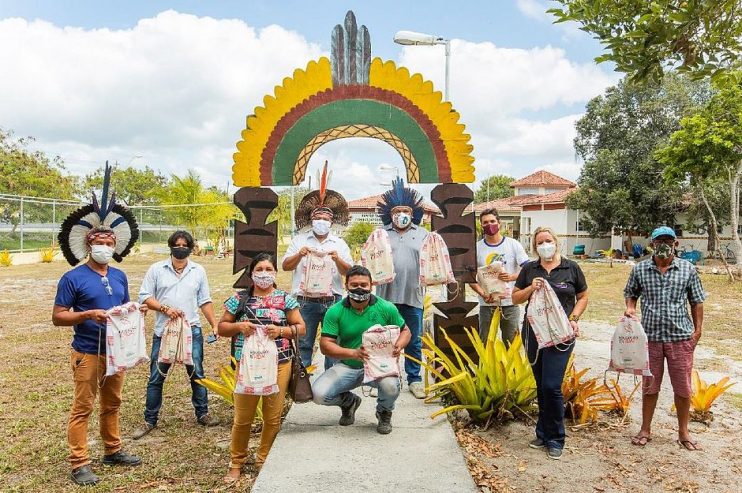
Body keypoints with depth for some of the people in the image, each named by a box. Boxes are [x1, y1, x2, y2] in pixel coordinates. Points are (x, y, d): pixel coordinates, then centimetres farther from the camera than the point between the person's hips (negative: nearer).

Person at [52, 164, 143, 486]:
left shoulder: (119, 276, 8)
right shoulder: (73, 278, -11)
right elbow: (57, 317, -12)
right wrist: (88, 314, -26)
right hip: (87, 353, -6)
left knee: (112, 403, 17)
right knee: (82, 408, 1)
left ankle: (112, 451, 31)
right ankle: (79, 464, 11)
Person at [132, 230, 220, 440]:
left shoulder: (198, 271, 6)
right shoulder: (157, 269, 2)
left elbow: (205, 301, 9)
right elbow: (145, 296, 0)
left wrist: (215, 325, 2)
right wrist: (165, 309, -14)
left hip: (192, 330, 1)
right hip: (164, 331, -1)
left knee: (197, 373, 8)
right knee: (156, 377, 5)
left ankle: (202, 414, 23)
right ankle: (150, 420, 18)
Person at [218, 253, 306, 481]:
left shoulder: (285, 299, 2)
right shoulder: (239, 299, 3)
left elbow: (301, 328, 3)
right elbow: (222, 327, 8)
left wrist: (282, 330, -15)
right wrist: (238, 326, -12)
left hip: (279, 364, 0)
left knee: (273, 417, 9)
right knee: (242, 417, 6)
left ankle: (265, 462, 28)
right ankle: (236, 463, 26)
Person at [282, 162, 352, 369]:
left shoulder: (339, 243, 9)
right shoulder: (300, 240, 8)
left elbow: (349, 272, 1)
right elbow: (285, 266, 3)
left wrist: (337, 259, -18)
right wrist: (299, 255, -15)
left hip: (332, 301, 1)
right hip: (305, 301, -1)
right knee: (303, 344, 6)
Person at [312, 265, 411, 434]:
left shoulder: (386, 308, -5)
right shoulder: (335, 312, -7)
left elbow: (405, 331, 8)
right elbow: (325, 345, -12)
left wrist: (399, 346, -17)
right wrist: (353, 353, -29)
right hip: (347, 366, 1)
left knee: (390, 386, -34)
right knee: (319, 393, -21)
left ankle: (384, 412, 7)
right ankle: (349, 402, 18)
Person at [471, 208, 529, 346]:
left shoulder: (513, 245, 1)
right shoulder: (476, 248, 4)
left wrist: (512, 277, -22)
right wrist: (483, 294, -15)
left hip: (510, 304, -1)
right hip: (486, 305, 1)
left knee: (511, 345, 8)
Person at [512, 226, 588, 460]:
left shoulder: (571, 268, 1)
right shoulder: (529, 269, 7)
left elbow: (583, 297, 8)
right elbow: (515, 298, 10)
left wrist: (573, 319, -7)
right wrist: (530, 288, -9)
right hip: (533, 333, 3)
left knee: (551, 386, -9)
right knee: (541, 386, 12)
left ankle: (555, 438, 9)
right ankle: (543, 434, 27)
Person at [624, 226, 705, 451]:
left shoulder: (688, 269, 0)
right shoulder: (639, 269, 0)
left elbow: (696, 302, 6)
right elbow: (630, 293, 13)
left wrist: (698, 329, 1)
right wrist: (630, 307, -7)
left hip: (681, 337, 0)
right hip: (650, 336, 0)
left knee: (683, 387, 9)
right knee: (650, 386, 12)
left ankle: (683, 433, 27)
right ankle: (645, 430, 26)